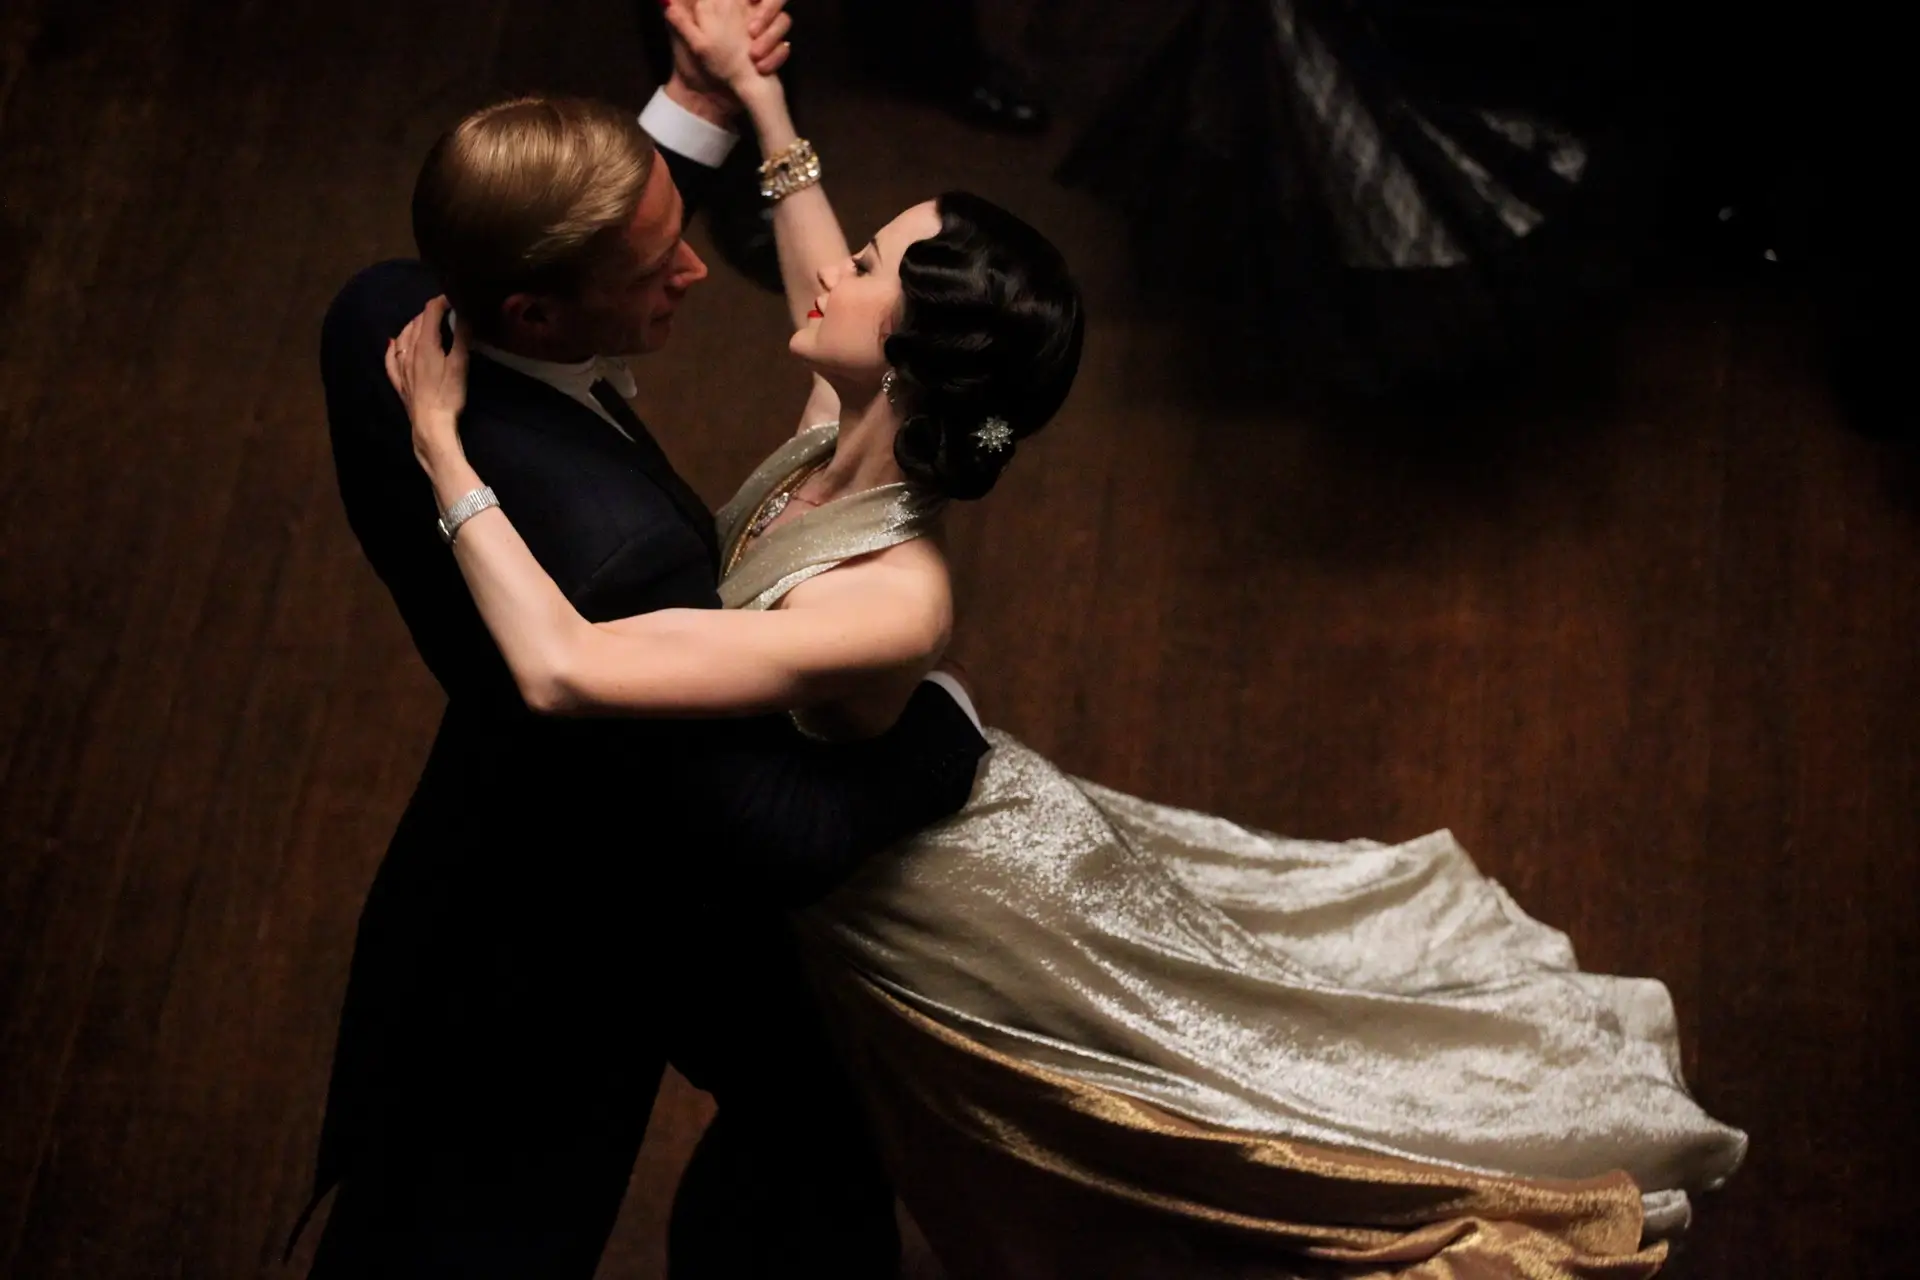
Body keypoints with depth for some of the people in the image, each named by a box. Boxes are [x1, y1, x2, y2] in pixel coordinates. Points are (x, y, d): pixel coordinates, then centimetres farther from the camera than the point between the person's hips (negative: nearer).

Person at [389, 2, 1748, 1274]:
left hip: (987, 902, -7)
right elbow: (818, 285, 6)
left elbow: (567, 668, -51)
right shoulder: (841, 438, -19)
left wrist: (445, 446, -43)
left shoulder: (889, 602, -43)